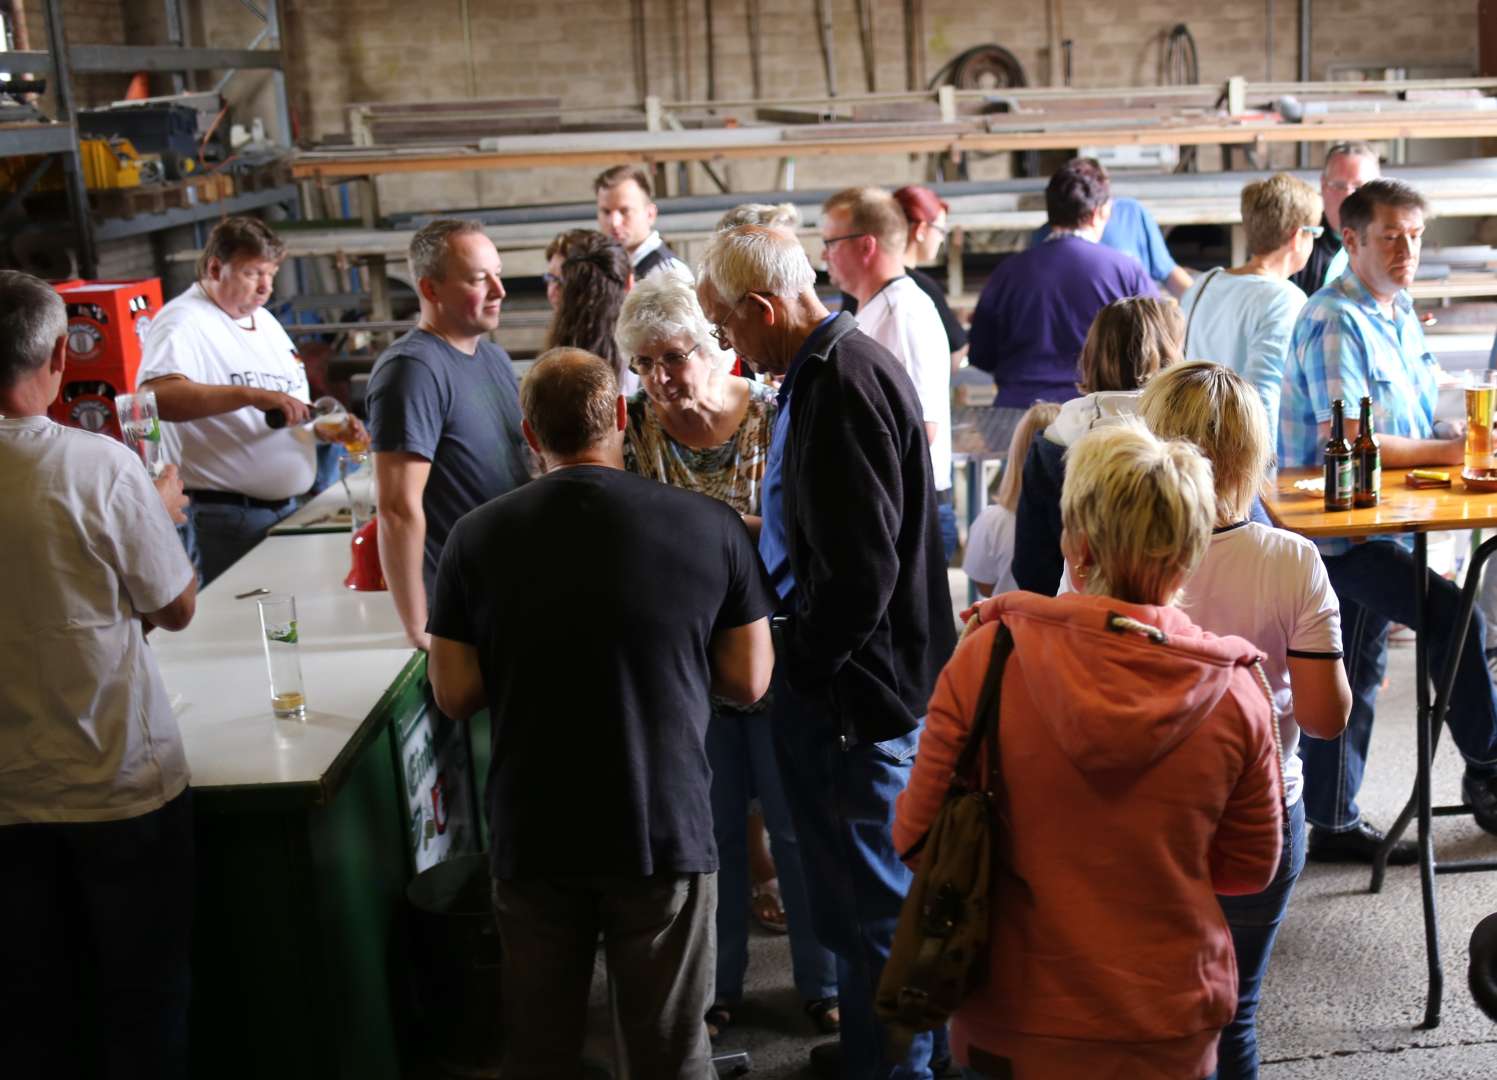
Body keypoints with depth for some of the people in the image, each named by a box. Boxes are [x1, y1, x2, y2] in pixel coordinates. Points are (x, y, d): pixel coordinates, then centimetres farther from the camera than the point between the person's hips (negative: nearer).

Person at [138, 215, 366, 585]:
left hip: (288, 507, 8)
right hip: (224, 517, -8)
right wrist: (251, 394, -38)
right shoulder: (183, 322, -12)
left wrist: (324, 428, 4)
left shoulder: (264, 321, 16)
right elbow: (157, 396, -32)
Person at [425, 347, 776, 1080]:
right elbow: (749, 682, -2)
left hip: (531, 836, 1)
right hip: (666, 829, -1)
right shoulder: (710, 526, -8)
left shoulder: (478, 536, -6)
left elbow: (454, 695, -2)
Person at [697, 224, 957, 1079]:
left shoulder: (845, 384, -22)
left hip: (856, 688, -10)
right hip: (840, 672, 10)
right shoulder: (827, 370, 10)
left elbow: (861, 569, -26)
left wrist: (800, 667, -14)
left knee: (875, 899, 5)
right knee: (858, 881, 22)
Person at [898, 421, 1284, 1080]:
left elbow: (916, 834, -9)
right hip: (1172, 1026, 1)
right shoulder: (1235, 692, -13)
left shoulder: (987, 658, -18)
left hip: (1013, 1020, -1)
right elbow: (1249, 870, -1)